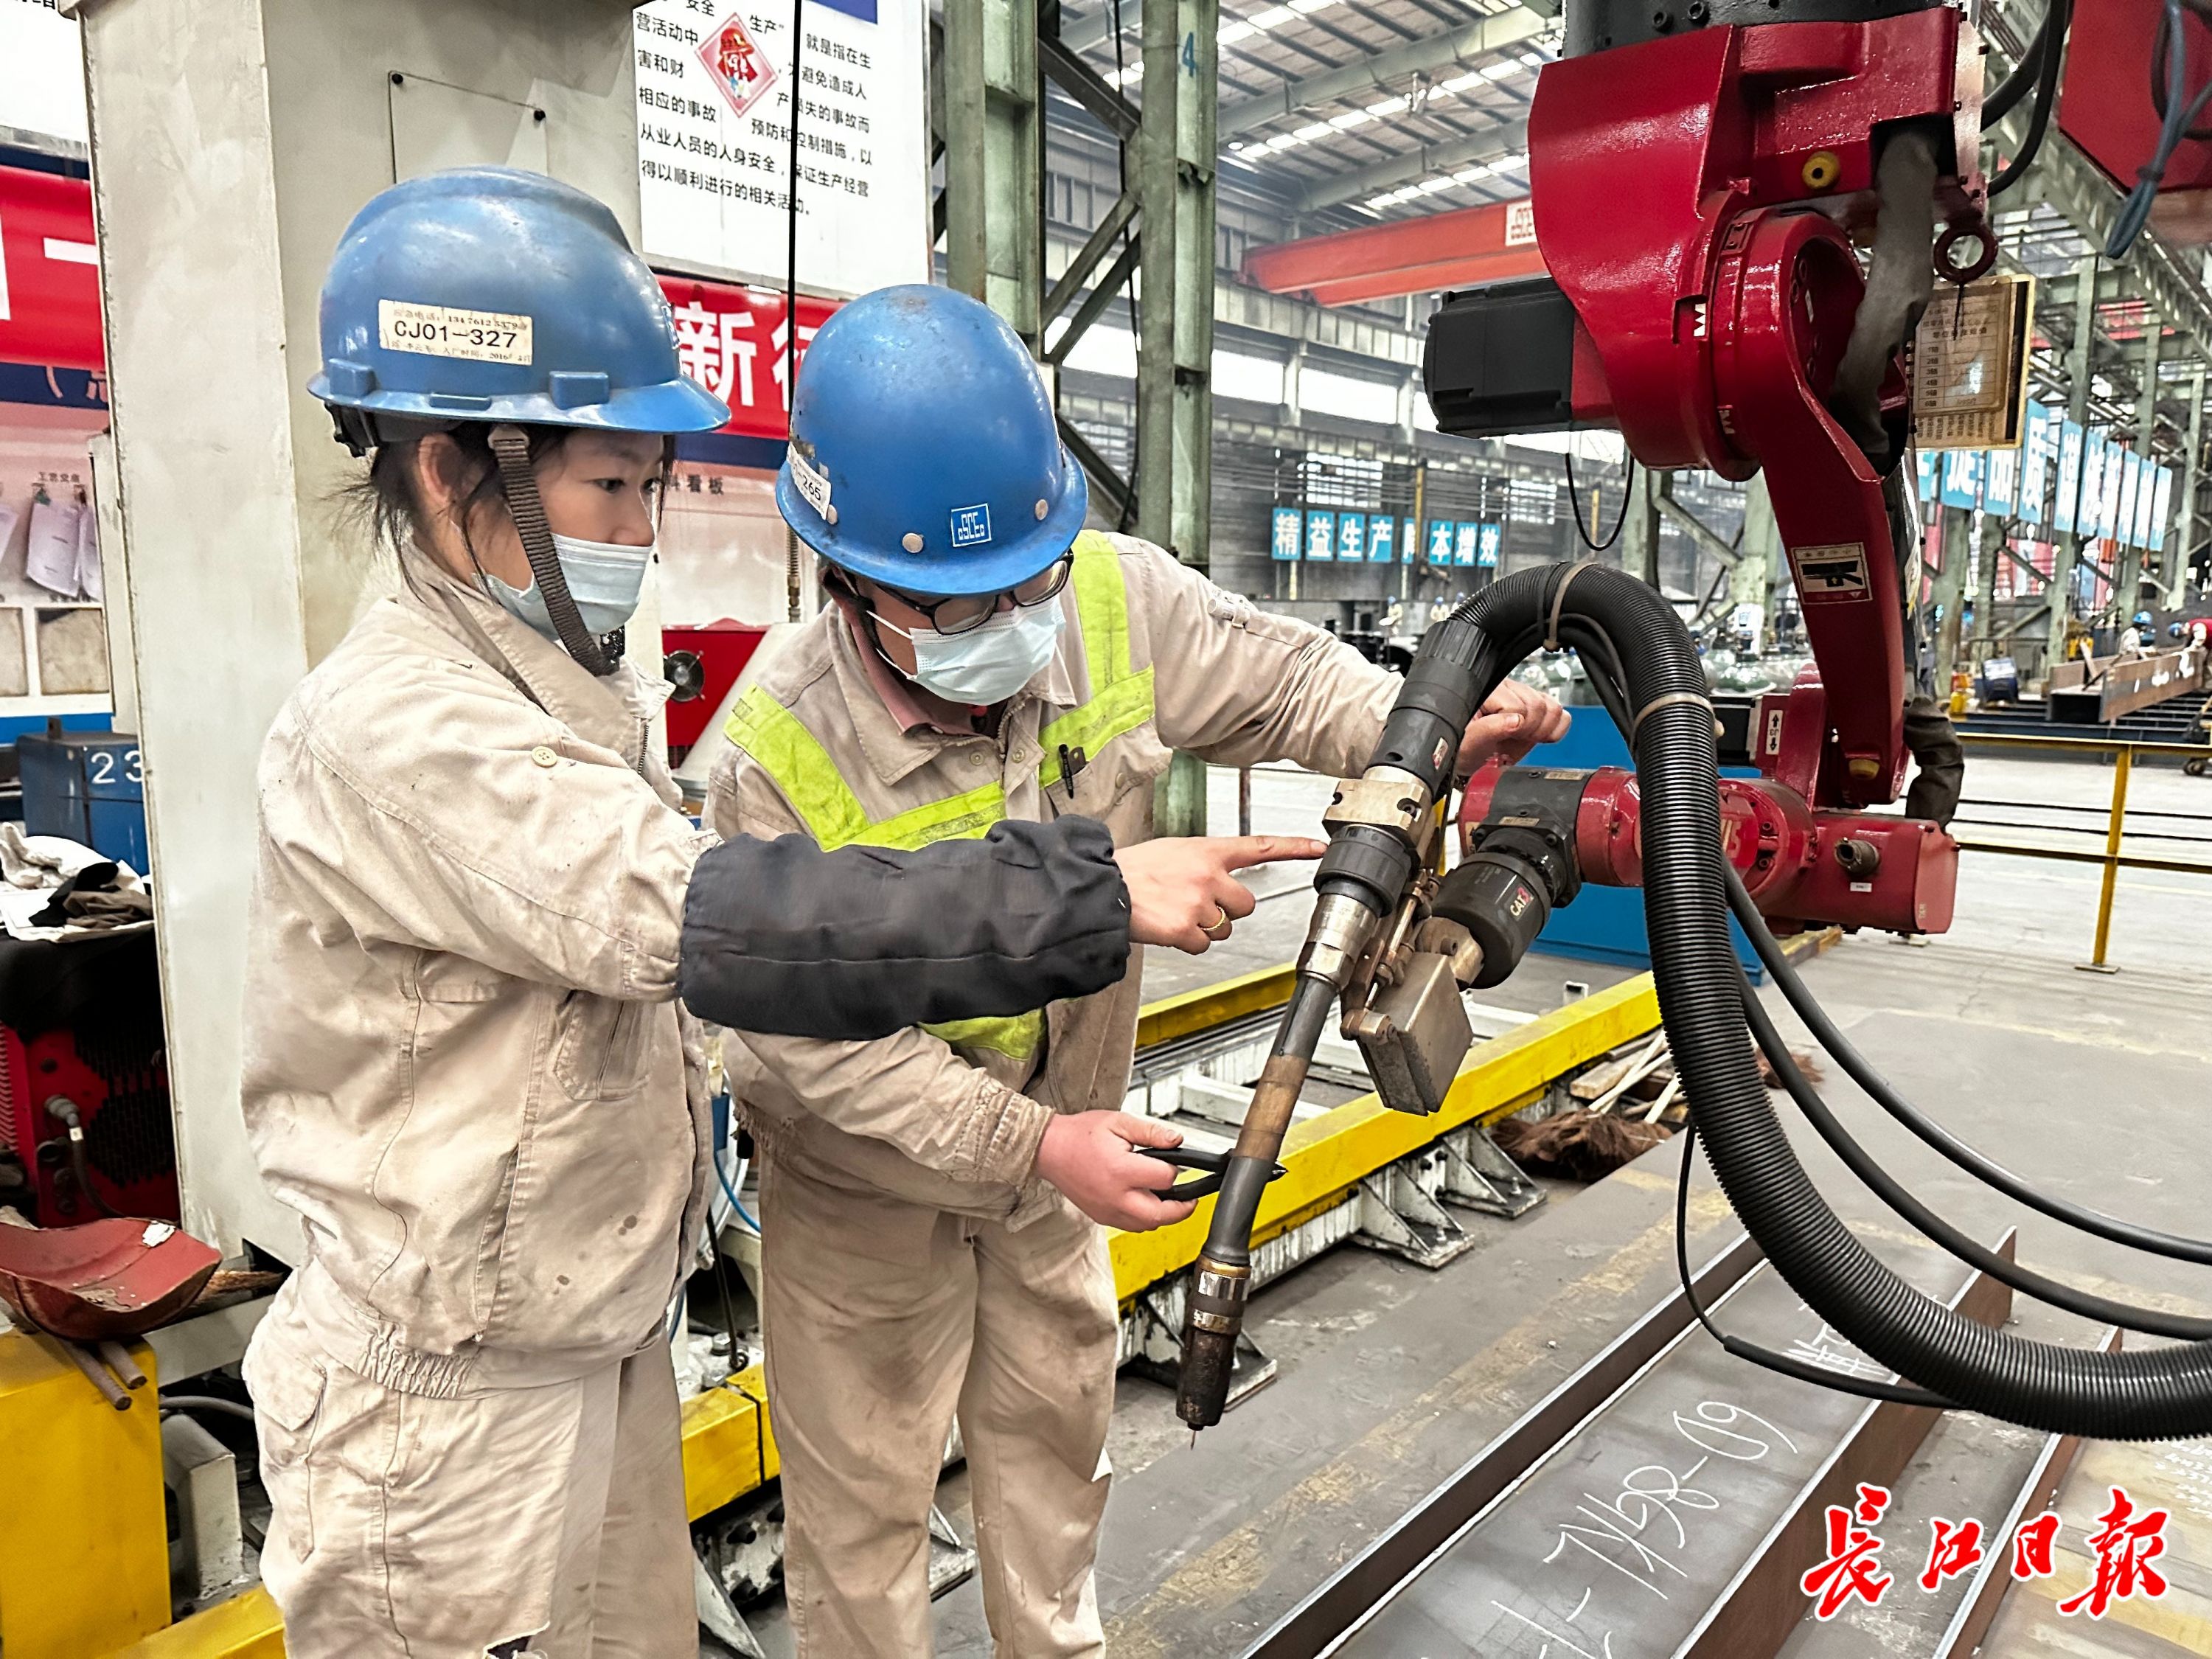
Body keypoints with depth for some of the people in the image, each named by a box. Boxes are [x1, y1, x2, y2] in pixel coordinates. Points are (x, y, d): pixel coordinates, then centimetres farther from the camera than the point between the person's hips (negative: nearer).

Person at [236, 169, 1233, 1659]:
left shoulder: (570, 685, 7)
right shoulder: (394, 727, -24)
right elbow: (713, 922, -36)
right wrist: (1093, 895, -36)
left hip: (611, 1338, 8)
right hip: (451, 1408, -8)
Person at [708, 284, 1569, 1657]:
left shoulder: (1122, 603, -21)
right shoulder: (783, 754, -30)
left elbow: (1283, 678, -6)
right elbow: (822, 1040, -27)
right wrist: (1033, 1141, -34)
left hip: (1061, 1143, 5)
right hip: (869, 1183, -4)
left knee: (1054, 1436, 28)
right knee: (866, 1493, 17)